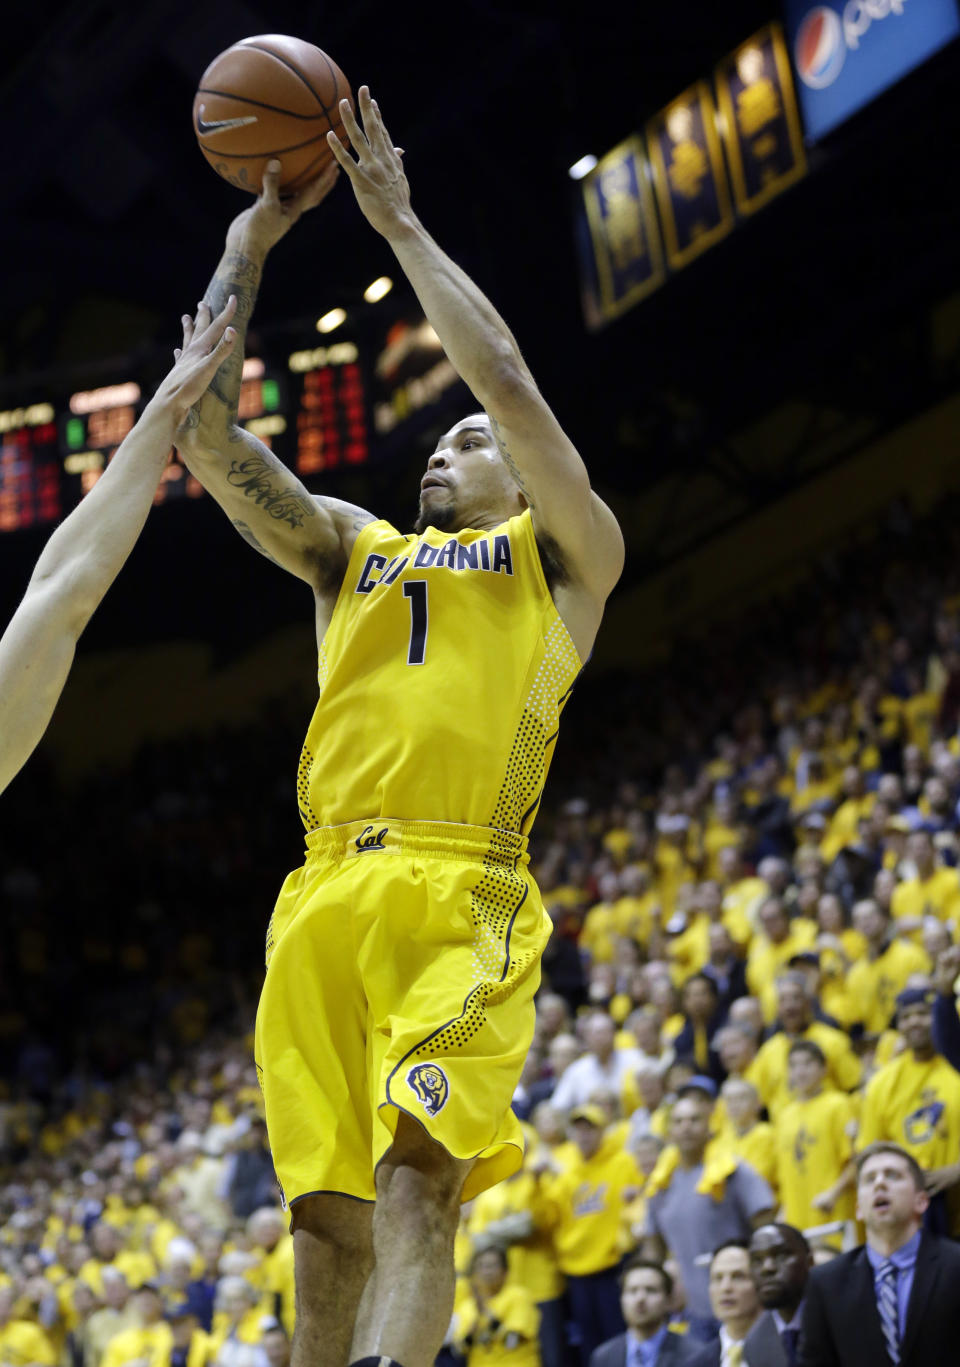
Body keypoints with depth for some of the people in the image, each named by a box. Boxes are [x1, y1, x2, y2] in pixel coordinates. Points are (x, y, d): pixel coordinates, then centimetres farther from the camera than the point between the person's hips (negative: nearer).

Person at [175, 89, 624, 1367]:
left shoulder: (565, 553, 17)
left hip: (458, 895, -4)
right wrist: (252, 235, 20)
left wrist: (398, 222, 11)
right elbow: (207, 428, 22)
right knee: (325, 1213, -2)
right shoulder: (353, 547, 30)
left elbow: (508, 377, 5)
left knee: (415, 1177, -22)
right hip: (323, 898, 5)